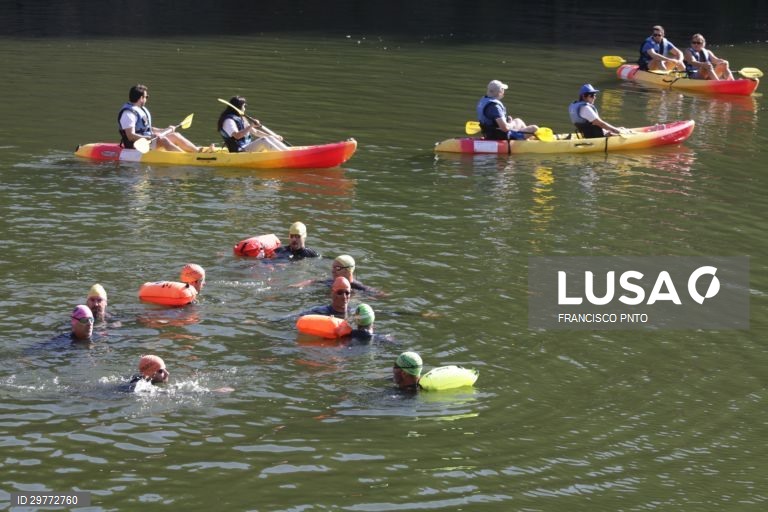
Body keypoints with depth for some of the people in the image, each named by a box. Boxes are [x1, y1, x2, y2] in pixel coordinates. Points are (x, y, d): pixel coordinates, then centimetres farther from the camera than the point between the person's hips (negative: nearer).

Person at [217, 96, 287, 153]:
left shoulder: (241, 119, 20)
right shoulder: (228, 121, -12)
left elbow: (255, 132, 24)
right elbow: (237, 136, -28)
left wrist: (274, 137, 18)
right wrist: (251, 126, -30)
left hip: (248, 147, 10)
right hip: (238, 152, -10)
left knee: (270, 138, -4)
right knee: (263, 140, -24)